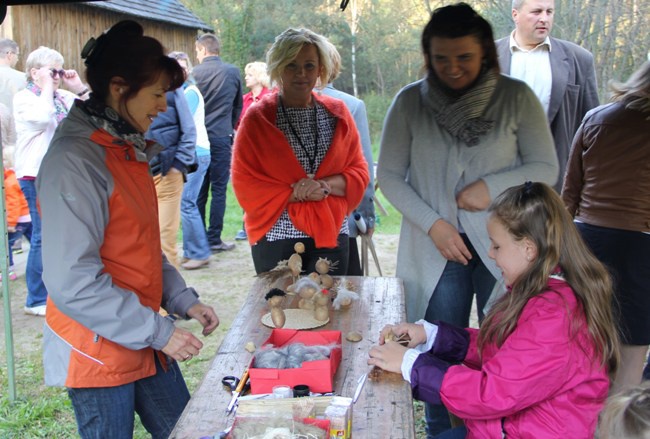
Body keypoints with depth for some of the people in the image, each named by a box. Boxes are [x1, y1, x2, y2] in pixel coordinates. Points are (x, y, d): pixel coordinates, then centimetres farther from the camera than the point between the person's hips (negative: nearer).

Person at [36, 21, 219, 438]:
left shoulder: (128, 150, 8)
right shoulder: (74, 161, -20)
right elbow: (73, 282, -24)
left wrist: (184, 301, 4)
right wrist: (159, 331, -20)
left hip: (145, 343, 9)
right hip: (99, 354, -8)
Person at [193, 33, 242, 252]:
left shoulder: (194, 73, -3)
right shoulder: (233, 72, 2)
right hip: (221, 137, 0)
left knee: (199, 190, 8)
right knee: (219, 189, 3)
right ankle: (214, 240, 3)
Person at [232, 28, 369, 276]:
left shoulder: (337, 114, 6)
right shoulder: (257, 118, -2)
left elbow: (359, 172, 5)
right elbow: (244, 184, -6)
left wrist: (326, 186, -14)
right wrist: (294, 194, -16)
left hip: (331, 235, 3)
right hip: (276, 236, -2)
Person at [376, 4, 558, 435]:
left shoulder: (517, 97, -5)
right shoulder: (410, 102, -2)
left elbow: (546, 168, 0)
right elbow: (390, 175, 1)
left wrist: (492, 186, -15)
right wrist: (433, 223, -10)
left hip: (503, 246, 0)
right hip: (436, 247, 1)